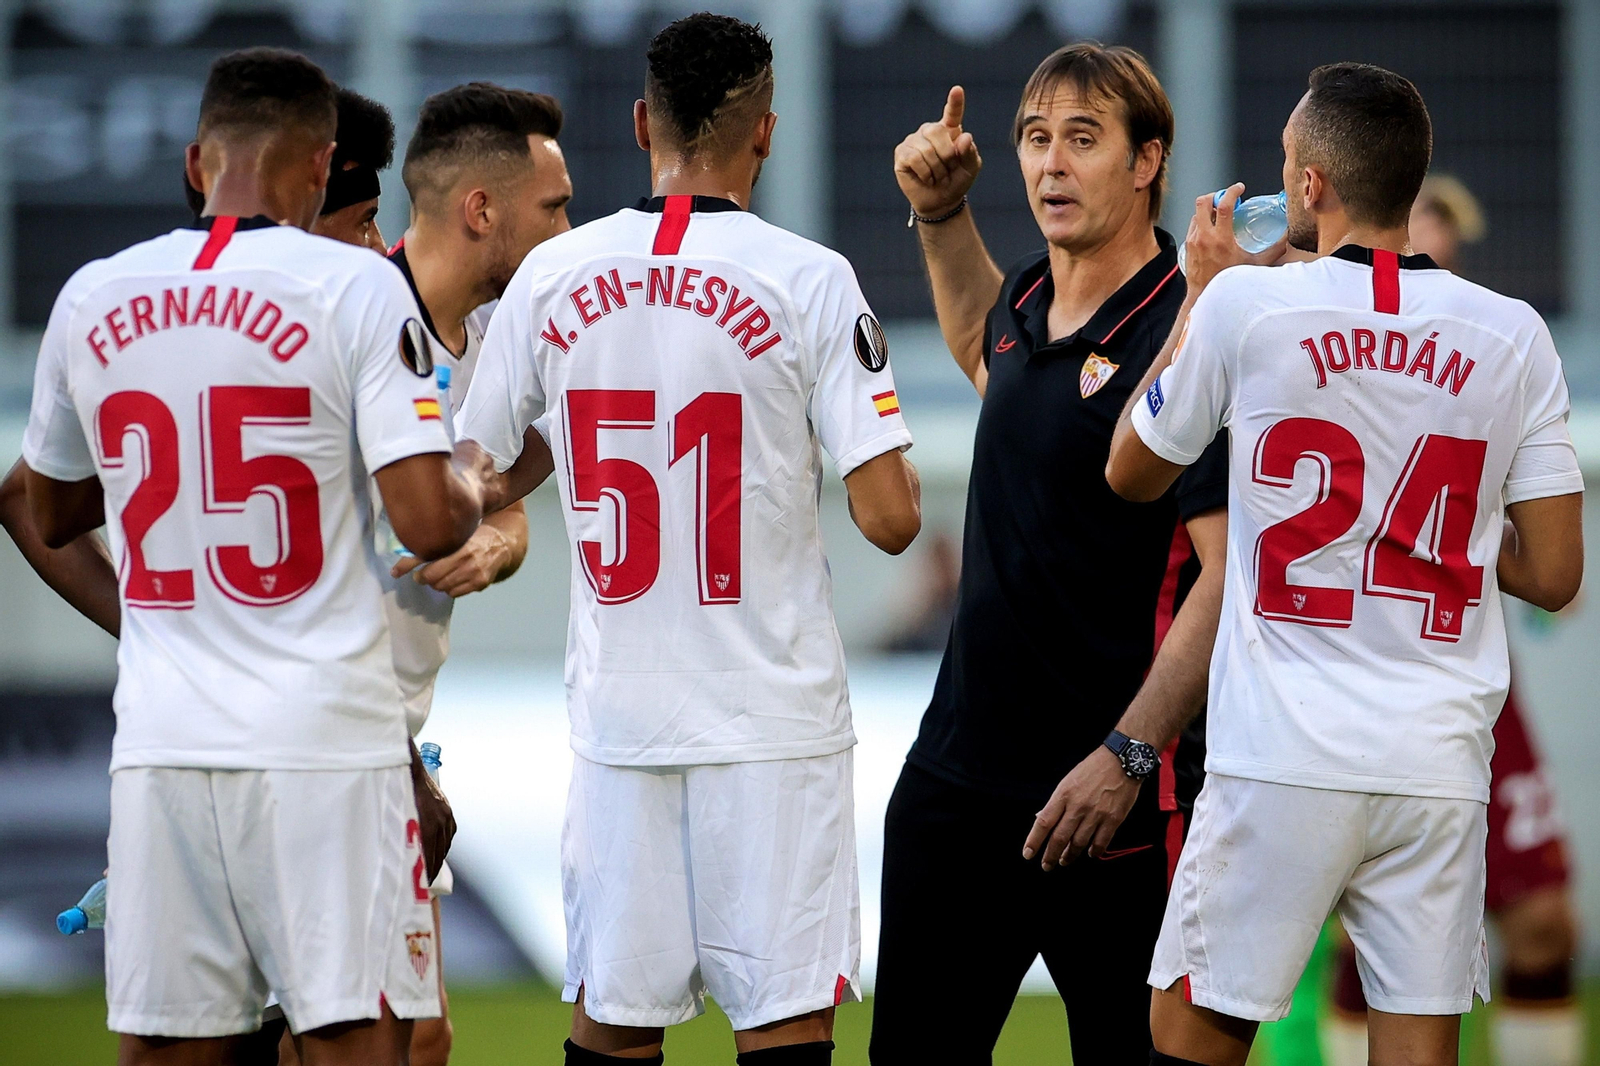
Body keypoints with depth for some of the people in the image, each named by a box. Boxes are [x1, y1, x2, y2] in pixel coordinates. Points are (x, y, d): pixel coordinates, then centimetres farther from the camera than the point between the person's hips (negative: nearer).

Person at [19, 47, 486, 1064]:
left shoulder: (93, 298, 7)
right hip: (326, 737, -4)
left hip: (160, 742, 4)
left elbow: (50, 516, 21)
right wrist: (474, 491, 10)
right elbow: (430, 524, -12)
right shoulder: (358, 288, -6)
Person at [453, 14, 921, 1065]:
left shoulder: (553, 277, 3)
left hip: (617, 715, 3)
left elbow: (483, 485, 13)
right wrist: (893, 451, 12)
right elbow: (890, 518, -10)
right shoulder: (808, 280, -7)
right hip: (775, 721, -3)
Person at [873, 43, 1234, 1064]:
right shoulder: (1033, 299, 10)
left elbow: (1231, 574, -21)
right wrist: (941, 213, 25)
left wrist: (1126, 755, -25)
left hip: (1113, 797, -8)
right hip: (956, 768, 8)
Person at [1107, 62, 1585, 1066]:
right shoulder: (1513, 336, 3)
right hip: (1442, 761, 2)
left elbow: (1131, 473, 13)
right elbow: (1553, 574, 4)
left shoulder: (1247, 305, -4)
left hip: (1283, 758, -2)